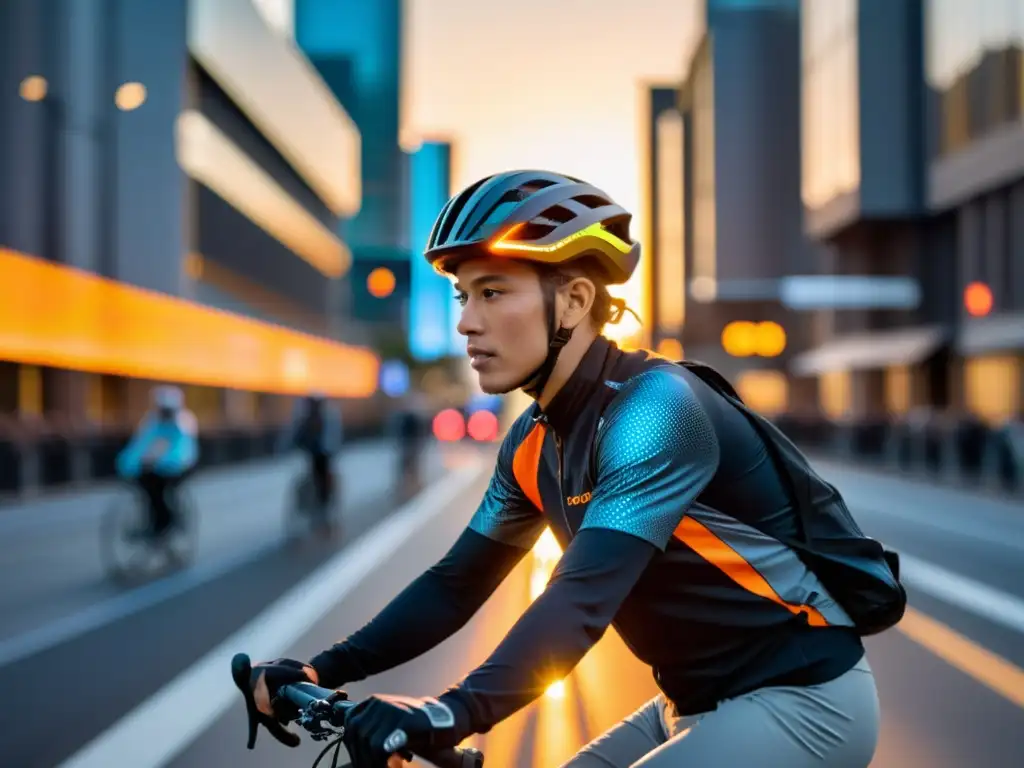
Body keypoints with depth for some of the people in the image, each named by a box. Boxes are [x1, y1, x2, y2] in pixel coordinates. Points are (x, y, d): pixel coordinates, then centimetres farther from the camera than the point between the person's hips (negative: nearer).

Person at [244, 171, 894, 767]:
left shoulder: (656, 407, -24)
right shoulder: (534, 446, 1)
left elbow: (585, 595, -35)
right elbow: (457, 585, 4)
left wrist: (456, 712, -47)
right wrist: (325, 671, -8)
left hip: (801, 696, -8)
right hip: (699, 702, 8)